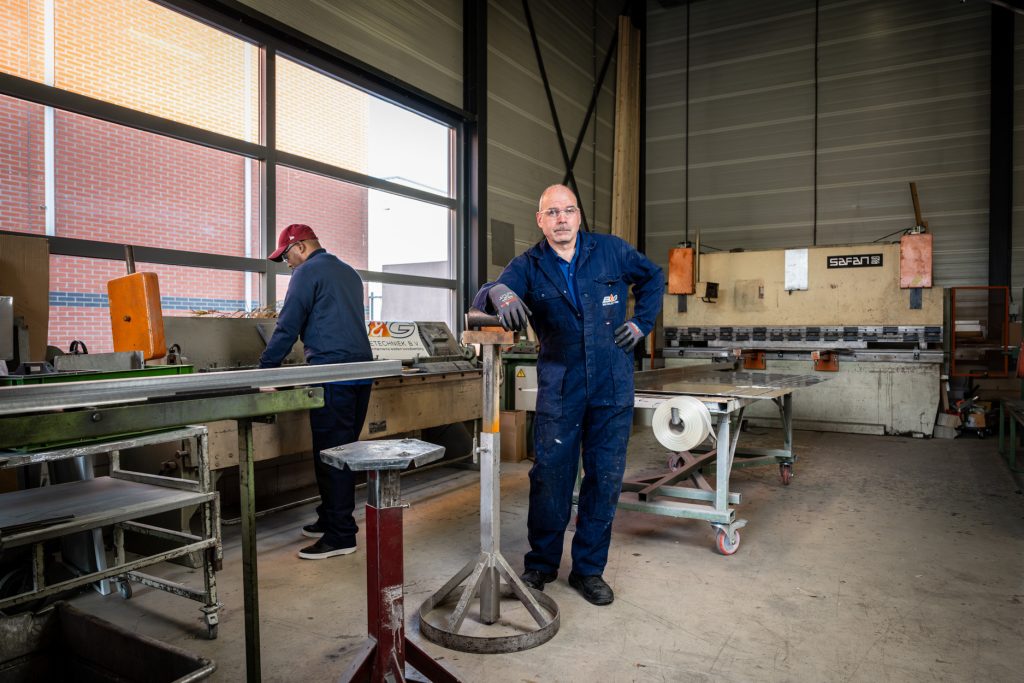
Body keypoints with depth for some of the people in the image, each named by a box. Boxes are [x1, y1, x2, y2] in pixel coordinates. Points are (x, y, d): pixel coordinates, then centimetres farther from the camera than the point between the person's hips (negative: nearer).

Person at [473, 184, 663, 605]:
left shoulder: (610, 251, 2)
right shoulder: (528, 266, -2)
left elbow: (652, 277, 19)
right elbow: (485, 295, -19)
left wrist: (642, 323, 8)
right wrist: (500, 294, -42)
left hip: (613, 386, 1)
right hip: (559, 389, -1)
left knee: (605, 479, 7)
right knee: (550, 477, 3)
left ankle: (589, 569, 22)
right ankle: (541, 564, 23)